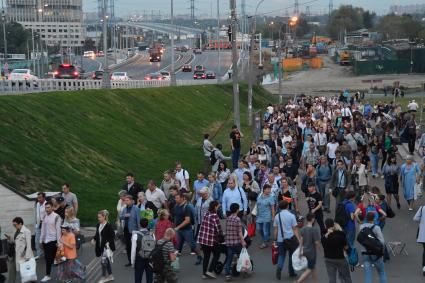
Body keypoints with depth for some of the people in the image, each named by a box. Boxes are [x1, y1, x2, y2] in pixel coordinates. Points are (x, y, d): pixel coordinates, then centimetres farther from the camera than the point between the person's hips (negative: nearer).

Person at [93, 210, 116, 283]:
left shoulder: (108, 225, -16)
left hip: (106, 246, -8)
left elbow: (113, 236, -13)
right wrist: (94, 239, -2)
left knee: (103, 261, -7)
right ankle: (110, 276, 27)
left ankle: (103, 277, 4)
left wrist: (109, 242, -23)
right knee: (107, 261, 16)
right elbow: (97, 234, 15)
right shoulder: (98, 225, 6)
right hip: (101, 246, 8)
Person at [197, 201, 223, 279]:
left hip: (202, 238, 7)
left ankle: (204, 273, 19)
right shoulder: (215, 216, -16)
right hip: (212, 240, -7)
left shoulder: (206, 214, 6)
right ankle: (210, 271, 4)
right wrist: (221, 235, 6)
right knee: (216, 255, 12)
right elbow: (218, 228, -14)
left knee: (206, 256, 16)